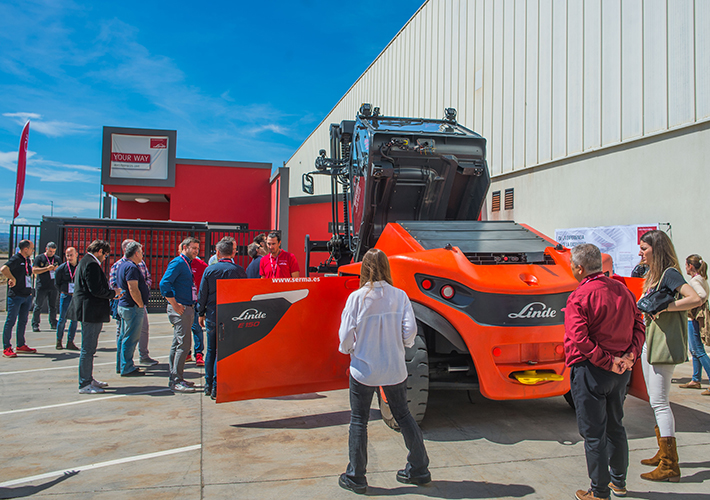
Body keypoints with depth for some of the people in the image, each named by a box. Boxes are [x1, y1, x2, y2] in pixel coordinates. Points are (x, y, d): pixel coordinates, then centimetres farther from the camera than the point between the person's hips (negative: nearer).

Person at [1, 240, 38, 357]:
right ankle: (6, 348, 3)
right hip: (15, 296, -8)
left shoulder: (27, 260, 14)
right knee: (10, 321, -2)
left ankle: (21, 345, 22)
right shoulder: (15, 259, -12)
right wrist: (13, 279, -19)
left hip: (27, 295, 8)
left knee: (23, 321, 13)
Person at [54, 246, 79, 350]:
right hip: (65, 296, -1)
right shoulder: (61, 268, -3)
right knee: (62, 319, 1)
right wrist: (63, 292, 4)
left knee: (75, 320, 4)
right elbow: (56, 283, 9)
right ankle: (59, 341, 16)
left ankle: (70, 342, 13)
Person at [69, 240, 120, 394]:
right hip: (91, 312, -11)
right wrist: (113, 293, -8)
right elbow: (96, 290, -22)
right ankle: (84, 384, 3)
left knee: (89, 348, 18)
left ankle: (88, 379, 27)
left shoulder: (86, 262, 17)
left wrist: (110, 293, 14)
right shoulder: (91, 264, -16)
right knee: (88, 348, -4)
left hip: (90, 312, 11)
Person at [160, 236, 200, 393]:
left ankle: (174, 378, 22)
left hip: (188, 308, 10)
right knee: (184, 344, -9)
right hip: (180, 309, -10)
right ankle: (176, 381, -3)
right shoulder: (177, 263, -12)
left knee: (177, 344, 14)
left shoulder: (186, 264, 18)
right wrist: (175, 305, -19)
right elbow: (164, 283, -22)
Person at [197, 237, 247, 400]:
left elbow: (202, 294, 3)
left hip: (212, 314, 2)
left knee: (211, 350, 13)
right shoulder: (239, 270, -6)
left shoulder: (209, 270, -2)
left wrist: (201, 313, 14)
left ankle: (209, 385, 21)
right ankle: (216, 387, 3)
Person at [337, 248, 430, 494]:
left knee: (358, 421, 10)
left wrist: (348, 350, 9)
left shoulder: (357, 297, -12)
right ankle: (419, 469, 29)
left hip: (364, 369, -3)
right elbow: (410, 331, -7)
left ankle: (355, 477, 20)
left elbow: (346, 334, -12)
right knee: (403, 414, 18)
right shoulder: (400, 296, -5)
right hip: (394, 368, 3)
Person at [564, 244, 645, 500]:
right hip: (621, 372, 7)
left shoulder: (579, 297, -17)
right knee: (615, 427, 22)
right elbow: (639, 325, 7)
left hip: (591, 371, -7)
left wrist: (607, 362, -16)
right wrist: (630, 355, -2)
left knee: (593, 433, 5)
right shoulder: (623, 290, 5)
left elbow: (580, 339, -24)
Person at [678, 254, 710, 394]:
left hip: (694, 319, -10)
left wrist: (693, 307, -21)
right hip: (697, 318, 10)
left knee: (699, 351, -6)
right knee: (694, 350, 16)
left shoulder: (695, 280, -16)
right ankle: (696, 380, 24)